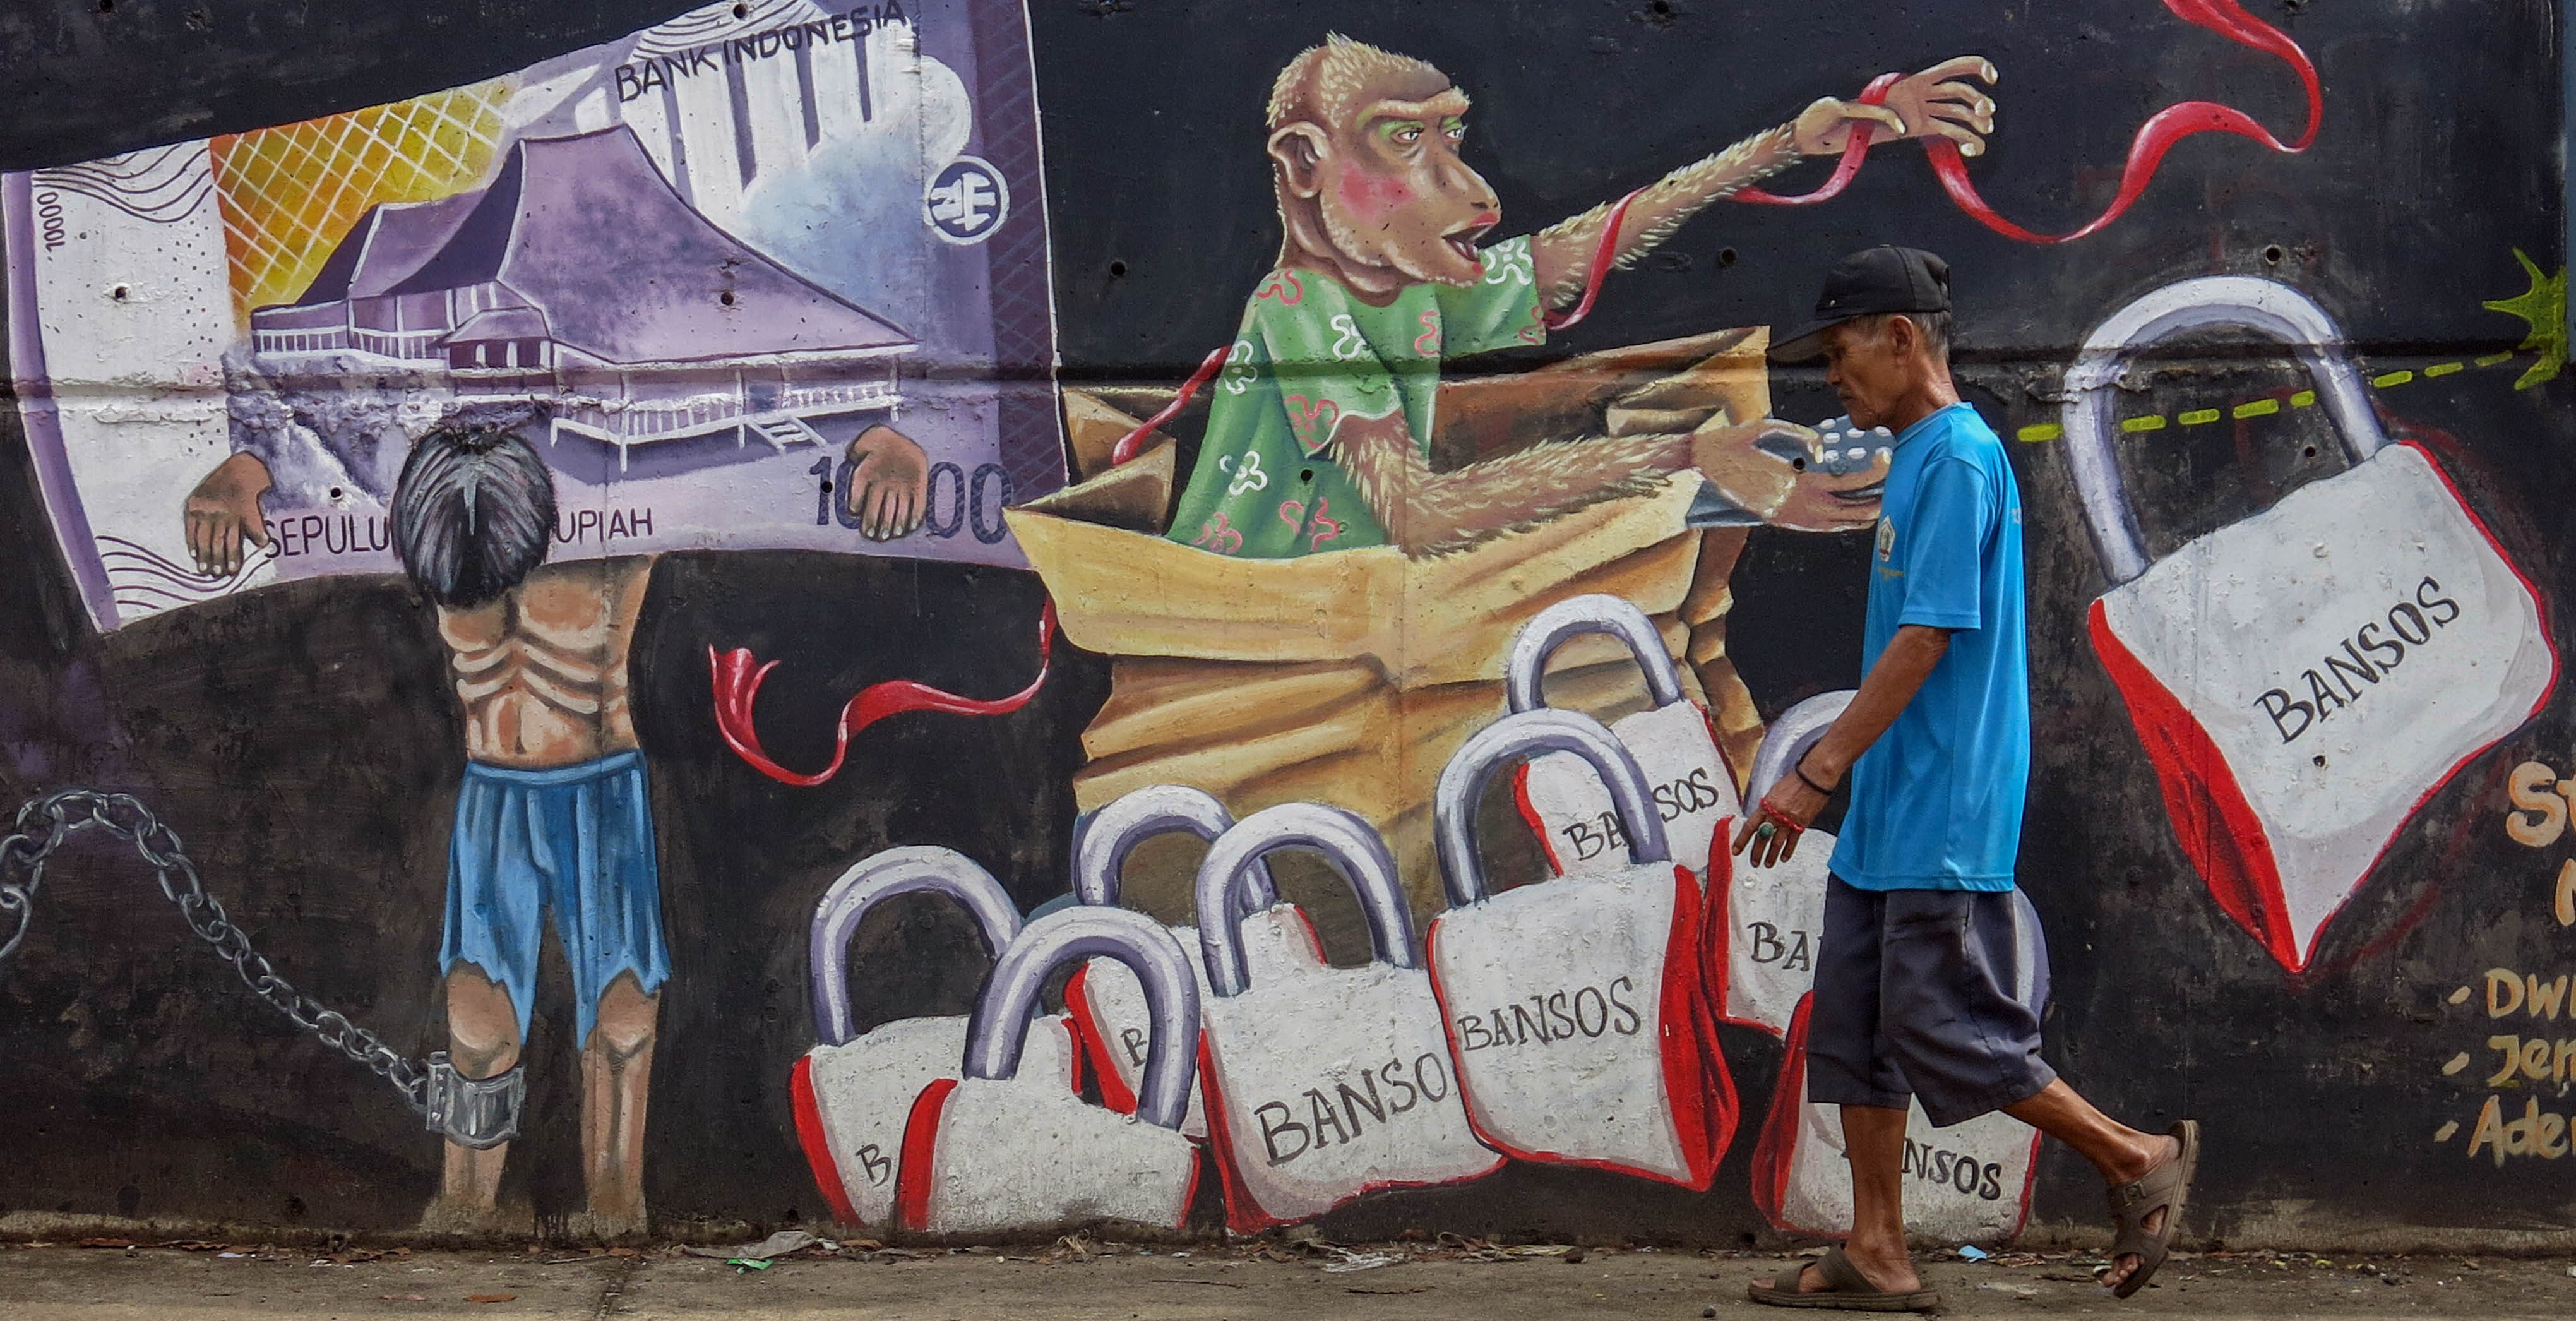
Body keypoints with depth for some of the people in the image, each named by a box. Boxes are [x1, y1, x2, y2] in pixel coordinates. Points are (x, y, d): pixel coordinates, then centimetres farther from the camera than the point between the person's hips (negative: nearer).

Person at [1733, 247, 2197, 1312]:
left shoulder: (1958, 456, -14)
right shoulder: (1916, 459, 16)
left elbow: (1925, 638, -20)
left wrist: (1816, 771, -18)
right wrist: (1838, 777, 19)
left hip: (1941, 818, -10)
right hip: (1887, 811, 10)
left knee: (1945, 1030, -5)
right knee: (1852, 1027, 9)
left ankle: (2138, 1161, 11)